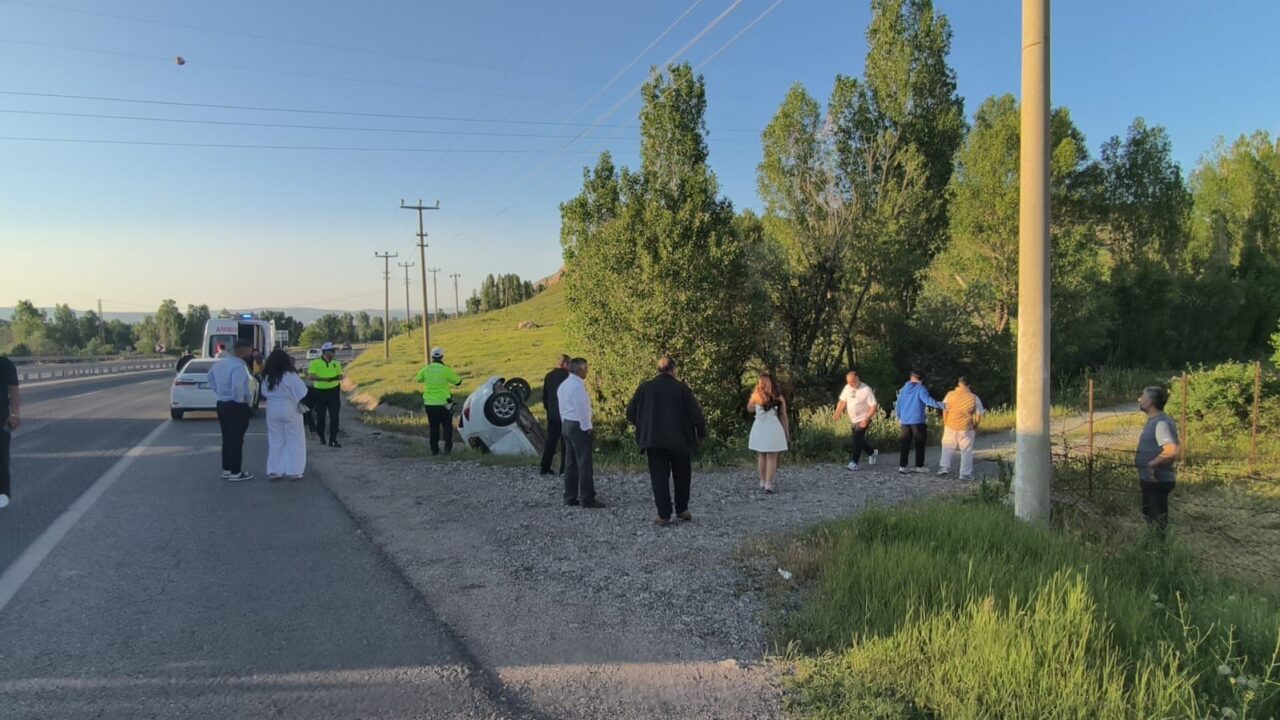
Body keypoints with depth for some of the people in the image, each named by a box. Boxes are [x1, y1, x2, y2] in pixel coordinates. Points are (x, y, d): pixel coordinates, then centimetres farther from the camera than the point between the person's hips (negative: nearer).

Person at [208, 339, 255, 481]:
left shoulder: (220, 363, 8)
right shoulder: (239, 366, -22)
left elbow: (211, 378, 22)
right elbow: (237, 387, -35)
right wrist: (241, 400, -19)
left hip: (222, 404, 9)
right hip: (236, 407, -9)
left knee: (227, 438, 16)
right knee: (236, 440, 0)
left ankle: (226, 470, 25)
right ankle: (235, 473, 6)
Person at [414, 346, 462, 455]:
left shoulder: (426, 369, -3)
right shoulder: (446, 370, -12)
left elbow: (416, 379, 14)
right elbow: (458, 382, -3)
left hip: (429, 404, 3)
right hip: (443, 403, -3)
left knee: (433, 427, 14)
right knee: (447, 426, 9)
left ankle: (434, 449, 14)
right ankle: (447, 448, 2)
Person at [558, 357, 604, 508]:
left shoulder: (563, 385, 13)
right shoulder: (578, 385, -17)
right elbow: (582, 409, -18)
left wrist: (565, 423, 18)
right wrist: (587, 428, -12)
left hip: (566, 424, 10)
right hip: (579, 426, -10)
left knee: (570, 462, 12)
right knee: (584, 464, -6)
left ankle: (570, 497, 16)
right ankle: (587, 498, -5)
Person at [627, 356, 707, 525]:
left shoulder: (645, 388, 0)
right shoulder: (682, 389, -6)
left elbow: (630, 413, 5)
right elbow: (696, 414, -7)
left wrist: (644, 427, 21)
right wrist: (701, 433, 9)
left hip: (653, 441, 1)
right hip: (680, 440, -1)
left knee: (659, 478, 6)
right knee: (682, 476, 17)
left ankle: (664, 515, 1)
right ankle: (681, 509, 24)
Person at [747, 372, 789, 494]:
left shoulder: (756, 396, -1)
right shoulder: (779, 397, 0)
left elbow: (749, 409, 16)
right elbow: (783, 417, 2)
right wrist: (787, 432, 11)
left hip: (760, 428, 2)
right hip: (774, 429, -2)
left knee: (762, 456, 16)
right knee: (772, 458, 1)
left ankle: (763, 482, 19)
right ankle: (768, 484, -4)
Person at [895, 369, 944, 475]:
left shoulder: (904, 389, 10)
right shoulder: (921, 389, -5)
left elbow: (898, 404, 13)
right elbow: (927, 400, -23)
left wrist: (899, 417, 25)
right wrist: (939, 405, -28)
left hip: (904, 421, 4)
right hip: (917, 421, -4)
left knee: (904, 443, 5)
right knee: (920, 443, 8)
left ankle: (902, 466, 0)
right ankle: (919, 466, 12)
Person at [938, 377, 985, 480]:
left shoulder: (950, 395, -5)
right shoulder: (974, 398, -5)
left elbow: (944, 411, -2)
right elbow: (978, 415, -2)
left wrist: (945, 424, 11)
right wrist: (975, 427, 13)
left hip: (950, 427, 1)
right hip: (966, 429, -1)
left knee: (947, 448, 16)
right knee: (966, 451, 7)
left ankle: (944, 467, 11)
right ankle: (965, 474, 8)